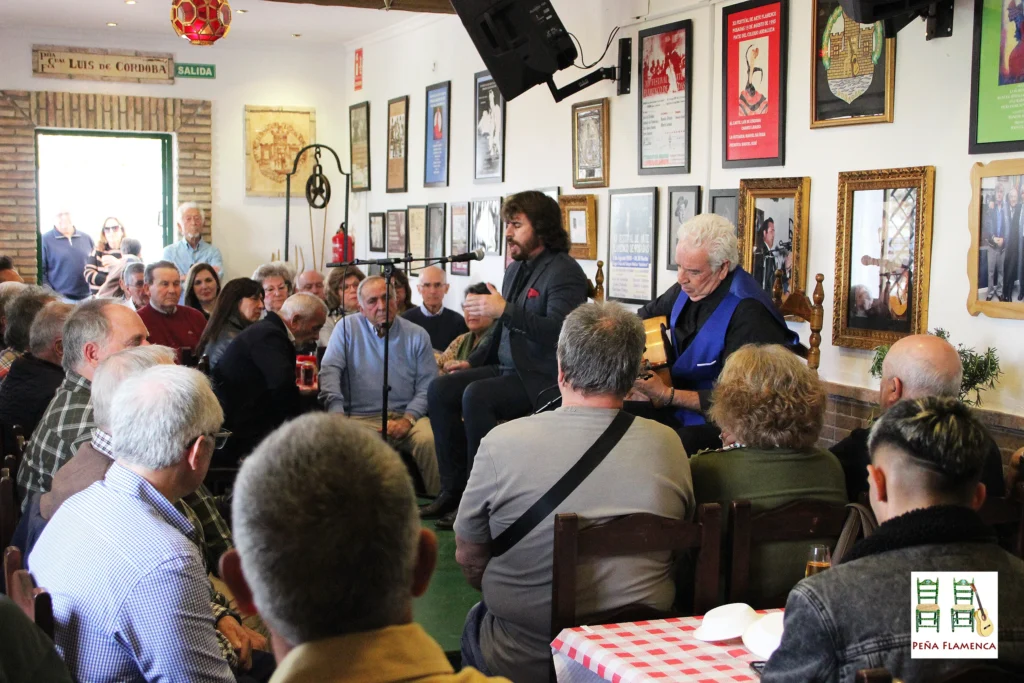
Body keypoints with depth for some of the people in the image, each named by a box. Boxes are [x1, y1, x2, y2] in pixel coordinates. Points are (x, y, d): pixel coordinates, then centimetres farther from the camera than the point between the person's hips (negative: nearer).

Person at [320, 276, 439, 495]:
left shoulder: (417, 335, 12)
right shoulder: (347, 328, 10)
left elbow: (427, 386, 8)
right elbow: (330, 370, -1)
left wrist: (408, 419, -10)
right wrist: (337, 415, -18)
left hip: (406, 417, 1)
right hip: (362, 418, -1)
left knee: (429, 440, -31)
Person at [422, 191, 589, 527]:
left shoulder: (564, 272, -13)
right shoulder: (516, 269, 14)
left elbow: (558, 330, -28)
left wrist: (504, 309, -30)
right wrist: (472, 361, 14)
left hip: (542, 378, -9)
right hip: (506, 368, 9)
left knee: (476, 395, -29)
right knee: (440, 390, -5)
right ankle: (453, 488, 0)